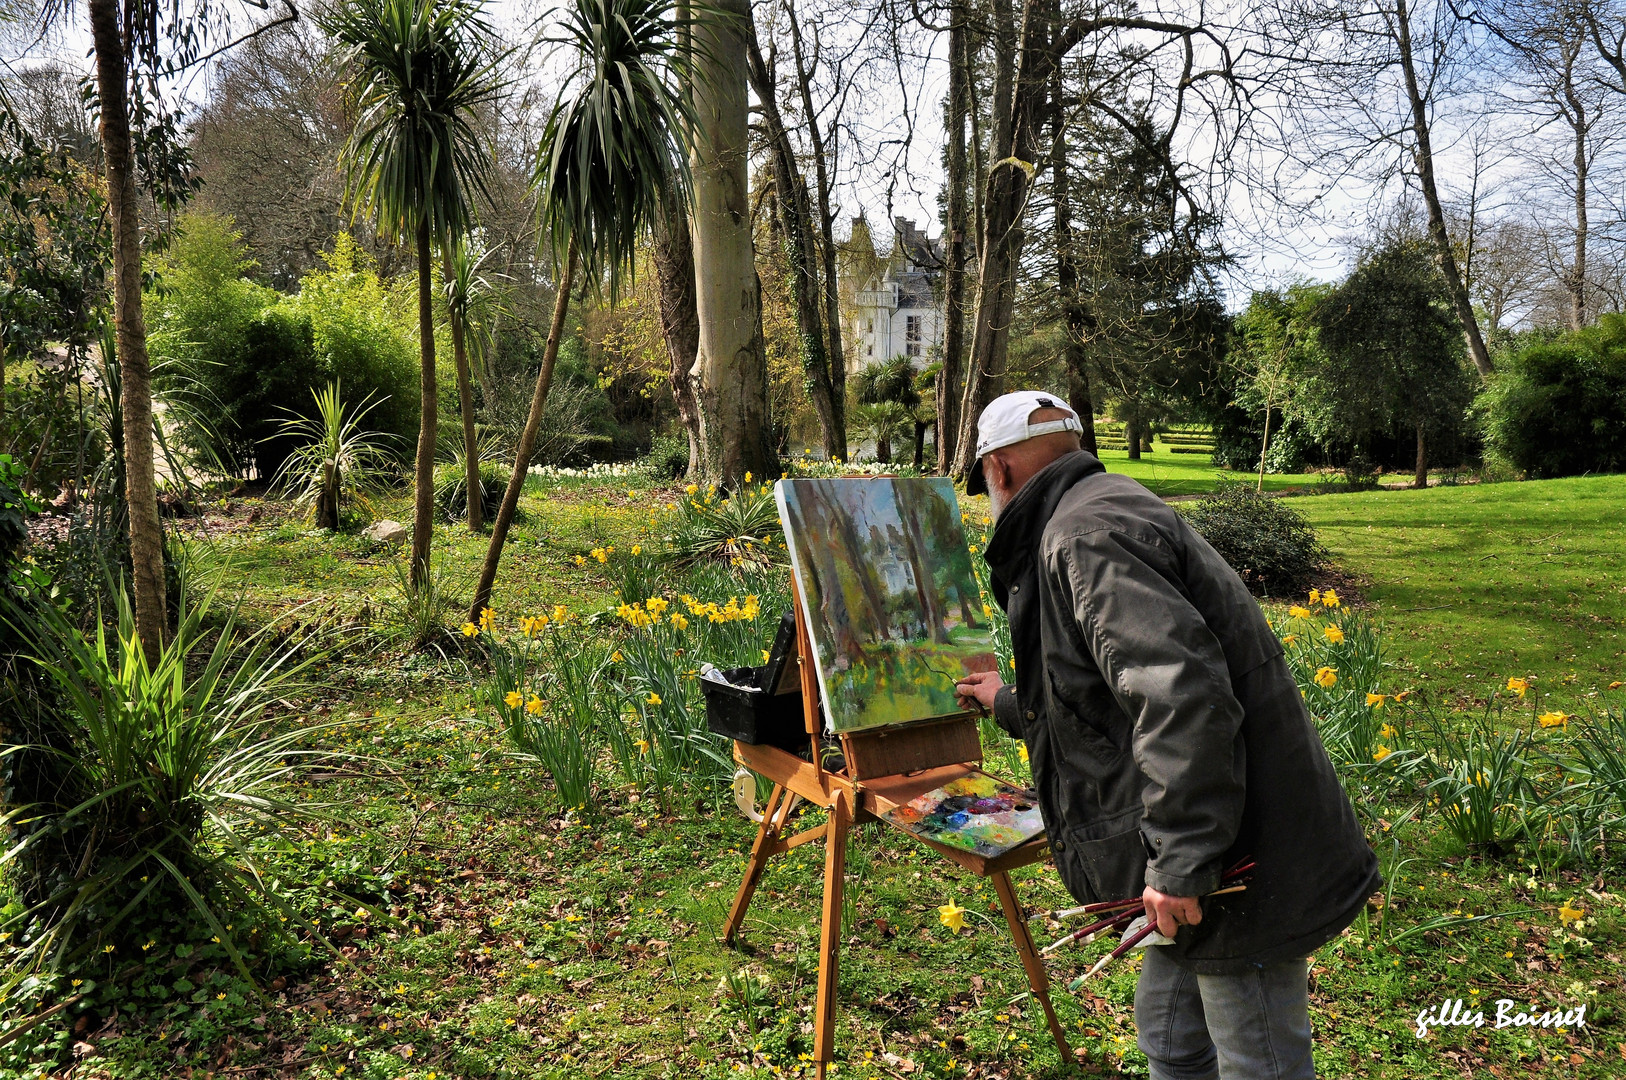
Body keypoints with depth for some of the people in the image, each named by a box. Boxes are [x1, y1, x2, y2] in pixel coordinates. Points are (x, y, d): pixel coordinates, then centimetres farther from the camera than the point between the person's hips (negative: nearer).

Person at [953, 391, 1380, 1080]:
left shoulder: (1086, 535, -17)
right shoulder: (1102, 514, 18)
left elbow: (1181, 693, -31)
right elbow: (1105, 704, 29)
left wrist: (1179, 862, -30)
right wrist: (1010, 704, 43)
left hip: (1241, 864, -11)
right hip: (1197, 860, 11)